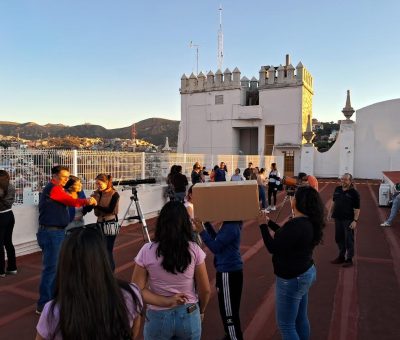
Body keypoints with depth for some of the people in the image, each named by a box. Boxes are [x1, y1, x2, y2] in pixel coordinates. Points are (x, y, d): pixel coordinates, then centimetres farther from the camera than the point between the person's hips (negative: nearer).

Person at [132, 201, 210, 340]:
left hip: (158, 317, 0)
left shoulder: (147, 251, -13)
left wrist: (165, 301, -15)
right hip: (189, 316, 1)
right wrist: (201, 311, 11)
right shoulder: (194, 250, -13)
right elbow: (205, 290, -5)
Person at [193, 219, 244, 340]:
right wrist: (206, 223, 8)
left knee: (229, 311, 5)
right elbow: (217, 239, 15)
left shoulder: (231, 228, -24)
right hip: (230, 271, 10)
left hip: (228, 273, -10)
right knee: (229, 309, 25)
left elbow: (216, 247, -23)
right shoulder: (230, 225, 5)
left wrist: (202, 231, -24)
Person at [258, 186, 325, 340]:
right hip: (305, 273, 10)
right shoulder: (308, 222, 2)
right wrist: (269, 222, 17)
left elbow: (273, 247, -23)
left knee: (286, 325, 5)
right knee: (301, 319, 23)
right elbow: (285, 235, 17)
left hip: (292, 279, -10)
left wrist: (263, 225, -15)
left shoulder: (296, 225, -30)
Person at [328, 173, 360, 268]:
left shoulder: (354, 193, -11)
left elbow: (357, 209, -12)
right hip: (338, 218, 6)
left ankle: (349, 259, 14)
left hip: (348, 219, -6)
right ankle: (341, 257, 30)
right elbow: (333, 201, 17)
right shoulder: (337, 189, 5)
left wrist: (355, 220, -18)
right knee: (338, 238, 15)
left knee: (348, 239, 2)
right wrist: (330, 212, 14)